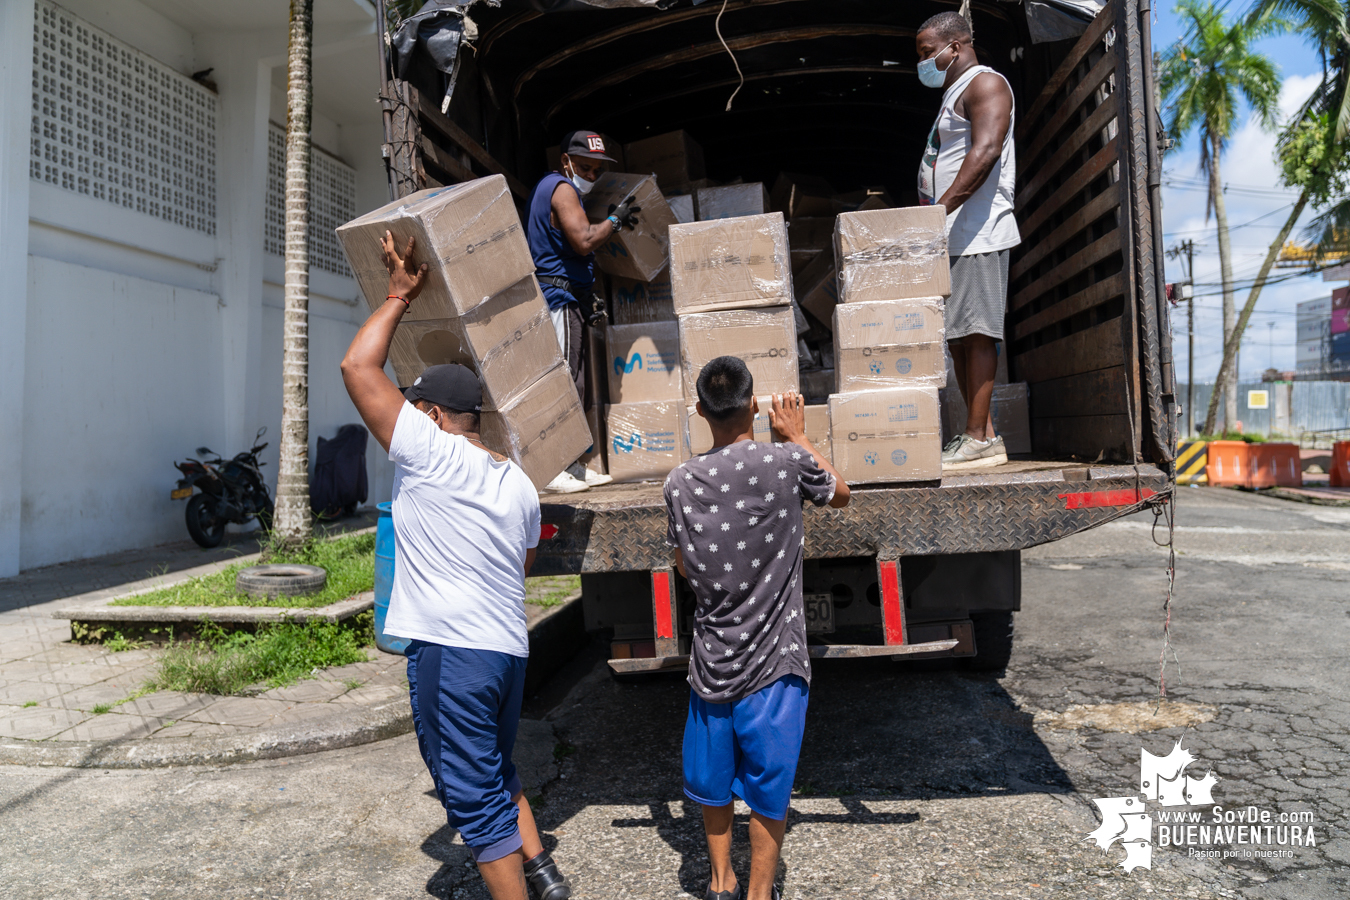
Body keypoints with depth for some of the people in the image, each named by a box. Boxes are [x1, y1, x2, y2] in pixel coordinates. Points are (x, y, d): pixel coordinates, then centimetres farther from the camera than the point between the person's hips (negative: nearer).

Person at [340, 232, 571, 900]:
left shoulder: (429, 452, -11)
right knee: (498, 774, 27)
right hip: (508, 647, 8)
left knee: (476, 802, 4)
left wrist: (398, 296, 0)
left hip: (448, 650, -8)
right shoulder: (519, 483, 9)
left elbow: (358, 367, -9)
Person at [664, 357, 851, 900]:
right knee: (769, 784, 12)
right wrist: (798, 437, 16)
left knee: (713, 778, 20)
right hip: (774, 660, -2)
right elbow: (841, 495, 9)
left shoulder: (681, 482, -5)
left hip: (712, 659, 3)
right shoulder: (787, 462, -13)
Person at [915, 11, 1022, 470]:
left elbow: (986, 151, -21)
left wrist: (940, 209, -28)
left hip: (978, 233, -10)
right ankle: (982, 434, 12)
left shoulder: (985, 83, -4)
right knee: (957, 335, 7)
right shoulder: (952, 94, 26)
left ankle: (979, 438, -8)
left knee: (975, 332, -10)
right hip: (951, 236, 10)